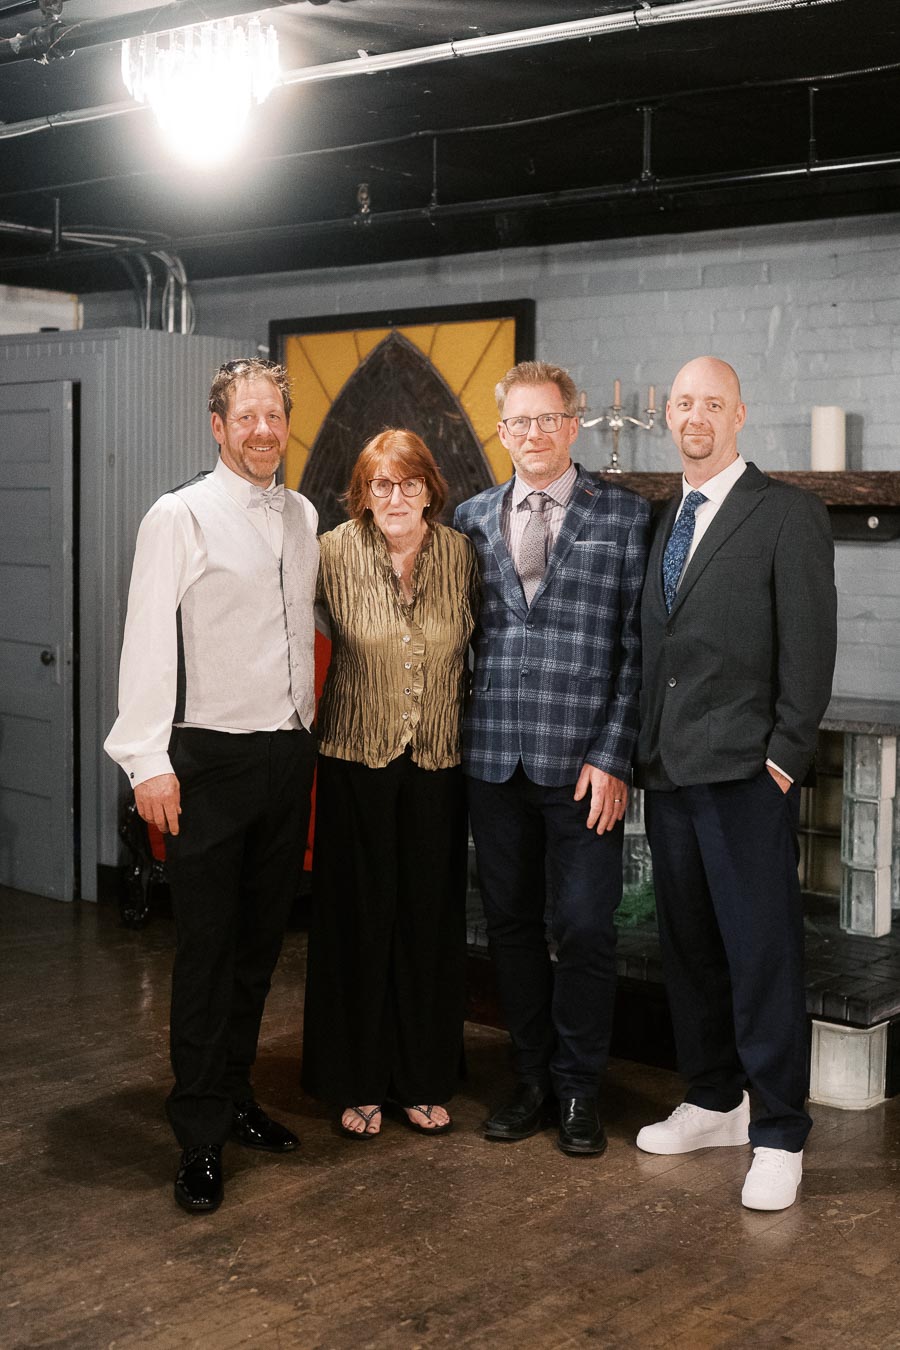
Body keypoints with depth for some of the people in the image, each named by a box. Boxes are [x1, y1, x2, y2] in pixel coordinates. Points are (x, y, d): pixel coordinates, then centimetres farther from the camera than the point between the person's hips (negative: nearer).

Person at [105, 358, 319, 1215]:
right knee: (206, 950, 0)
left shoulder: (301, 517, 10)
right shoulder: (181, 517, -8)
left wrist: (309, 732, 14)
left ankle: (234, 1095, 29)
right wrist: (149, 762, -17)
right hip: (212, 759, -6)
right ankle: (200, 1138, 10)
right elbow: (148, 640, -11)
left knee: (259, 943, 14)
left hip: (289, 752, 6)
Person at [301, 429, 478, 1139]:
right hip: (357, 761, -2)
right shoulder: (335, 553, -7)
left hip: (438, 761, 2)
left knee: (431, 920, 8)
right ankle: (358, 1084, 19)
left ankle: (424, 1081, 23)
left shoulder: (461, 553, -2)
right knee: (359, 918, 5)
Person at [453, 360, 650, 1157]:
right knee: (511, 924, 10)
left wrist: (613, 757, -10)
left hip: (584, 762, -3)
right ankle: (532, 1081, 24)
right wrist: (462, 739, 2)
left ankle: (579, 1090, 17)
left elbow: (637, 647, -3)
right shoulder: (472, 519, 10)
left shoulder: (624, 517, 1)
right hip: (495, 757, 3)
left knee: (585, 929, -1)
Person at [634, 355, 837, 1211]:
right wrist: (645, 751, 10)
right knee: (688, 947, 14)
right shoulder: (660, 522, 16)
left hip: (745, 773, -6)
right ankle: (713, 1104, 28)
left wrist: (784, 756, -12)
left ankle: (778, 1137, 8)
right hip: (667, 770, 7)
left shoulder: (787, 515, -4)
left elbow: (810, 648, -8)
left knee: (762, 954, -3)